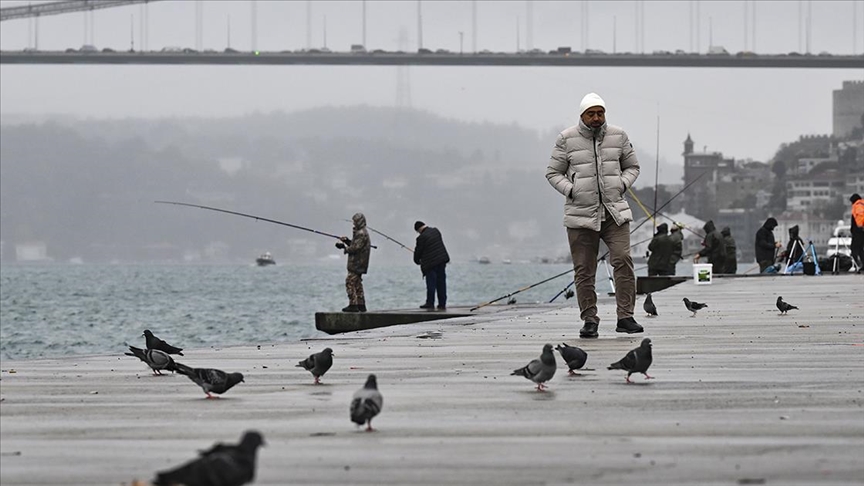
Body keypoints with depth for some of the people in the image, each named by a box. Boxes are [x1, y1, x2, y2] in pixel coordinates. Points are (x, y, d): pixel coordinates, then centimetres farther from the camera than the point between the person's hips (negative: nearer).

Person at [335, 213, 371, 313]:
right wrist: (348, 241, 9)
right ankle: (361, 305, 17)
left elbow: (356, 248, -21)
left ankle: (353, 304, -16)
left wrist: (344, 247, -13)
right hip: (358, 264, 11)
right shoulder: (360, 232, 18)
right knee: (357, 284, 14)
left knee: (350, 282, -13)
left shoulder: (361, 234, -15)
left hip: (357, 263, -11)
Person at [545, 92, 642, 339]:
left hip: (615, 212, 1)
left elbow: (632, 167, 18)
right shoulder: (567, 139, 0)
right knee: (584, 271, 1)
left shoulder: (618, 136, 6)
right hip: (581, 214, -1)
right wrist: (570, 190, -9)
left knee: (623, 260, -14)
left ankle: (625, 317, -11)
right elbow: (553, 173, 6)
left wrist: (623, 185, -1)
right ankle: (589, 321, 10)